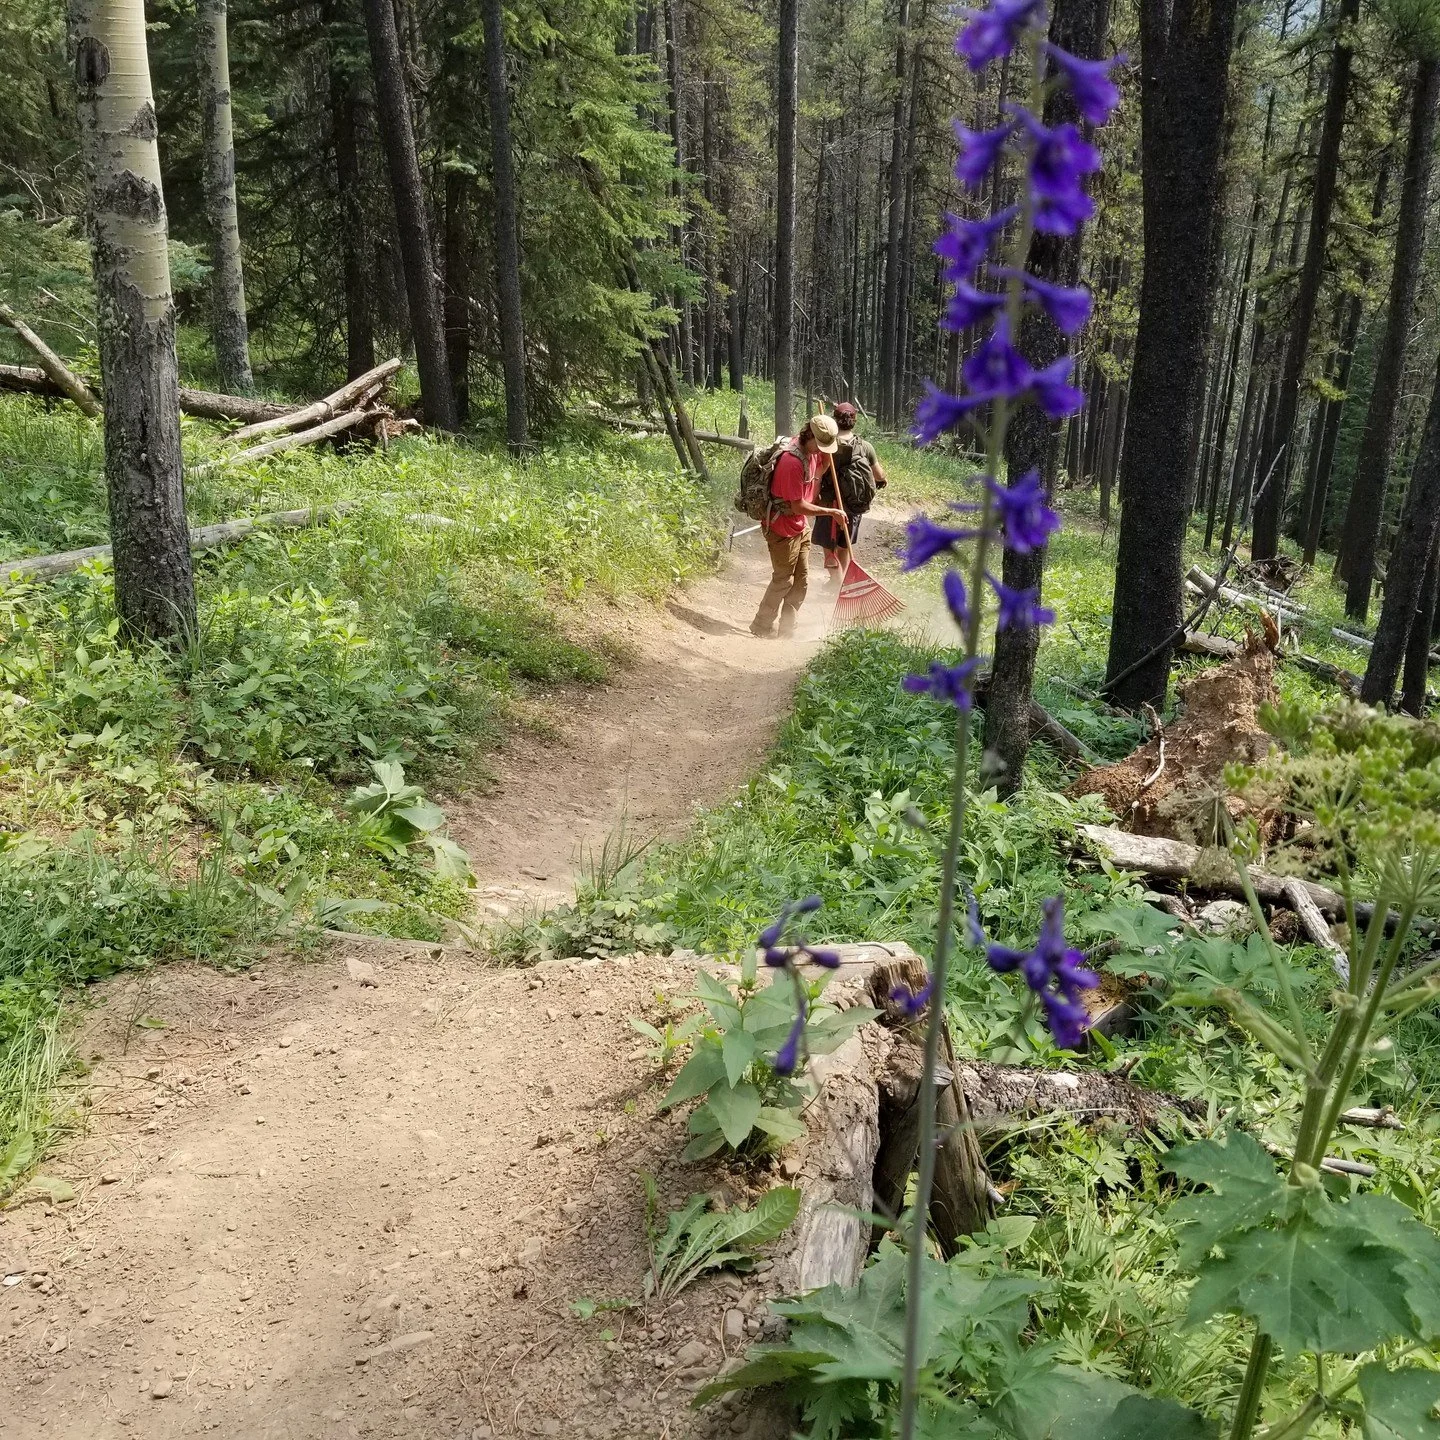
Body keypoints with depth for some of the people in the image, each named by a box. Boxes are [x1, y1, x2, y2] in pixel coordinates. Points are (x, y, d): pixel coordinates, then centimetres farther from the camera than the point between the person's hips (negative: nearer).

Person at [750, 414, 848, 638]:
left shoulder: (812, 453, 1)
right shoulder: (792, 462, -27)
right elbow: (798, 506, -25)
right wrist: (831, 512, -18)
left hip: (801, 527, 9)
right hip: (783, 529, -9)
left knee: (801, 580, 13)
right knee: (783, 579, 0)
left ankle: (787, 628, 23)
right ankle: (762, 627, 14)